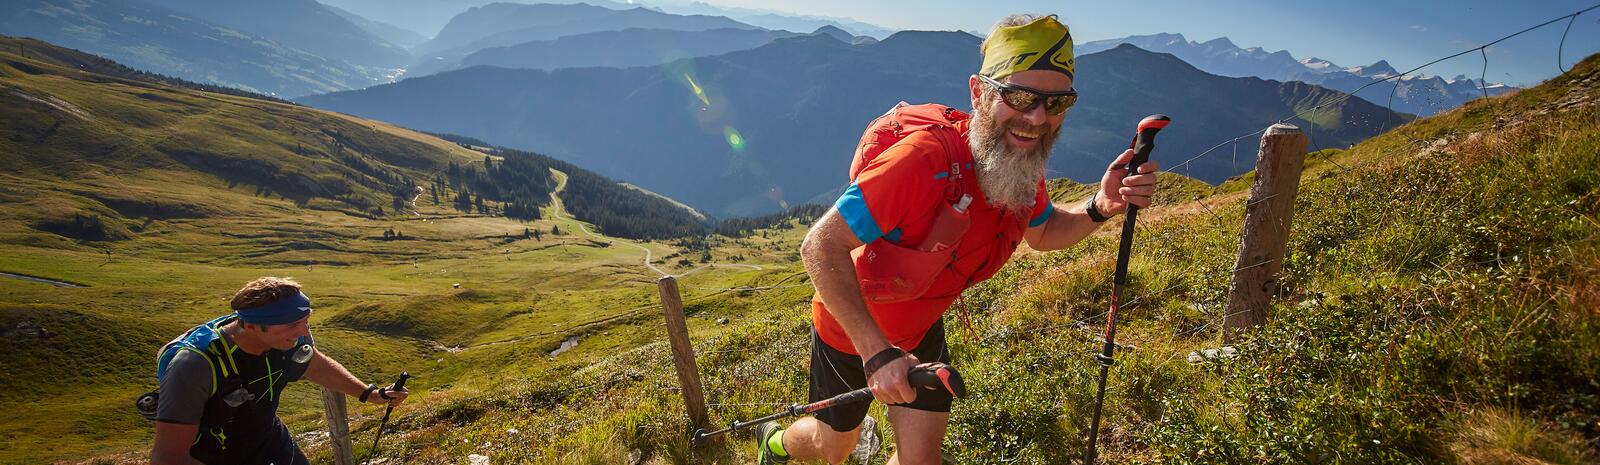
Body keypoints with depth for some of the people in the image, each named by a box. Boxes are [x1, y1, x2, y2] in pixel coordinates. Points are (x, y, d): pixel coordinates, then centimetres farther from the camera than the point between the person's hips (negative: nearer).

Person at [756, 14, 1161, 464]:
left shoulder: (1023, 164, -14)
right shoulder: (924, 159, -39)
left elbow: (1043, 232, 7)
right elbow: (820, 246, -36)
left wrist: (1100, 207, -15)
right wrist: (877, 352, -41)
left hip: (921, 328, 5)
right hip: (851, 328, -5)